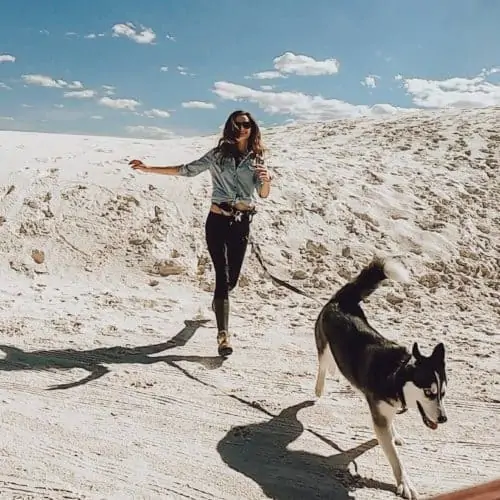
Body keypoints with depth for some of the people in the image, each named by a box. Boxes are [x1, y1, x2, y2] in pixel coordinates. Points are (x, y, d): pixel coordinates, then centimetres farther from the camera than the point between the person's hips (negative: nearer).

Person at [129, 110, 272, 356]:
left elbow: (264, 194, 0)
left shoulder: (257, 159, 7)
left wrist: (266, 179, -23)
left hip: (242, 223, 2)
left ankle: (218, 300, 46)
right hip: (218, 220, -2)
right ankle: (223, 336, -15)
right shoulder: (218, 154, 3)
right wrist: (150, 169, 0)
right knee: (223, 275, -12)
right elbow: (187, 170, 4)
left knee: (232, 277, 9)